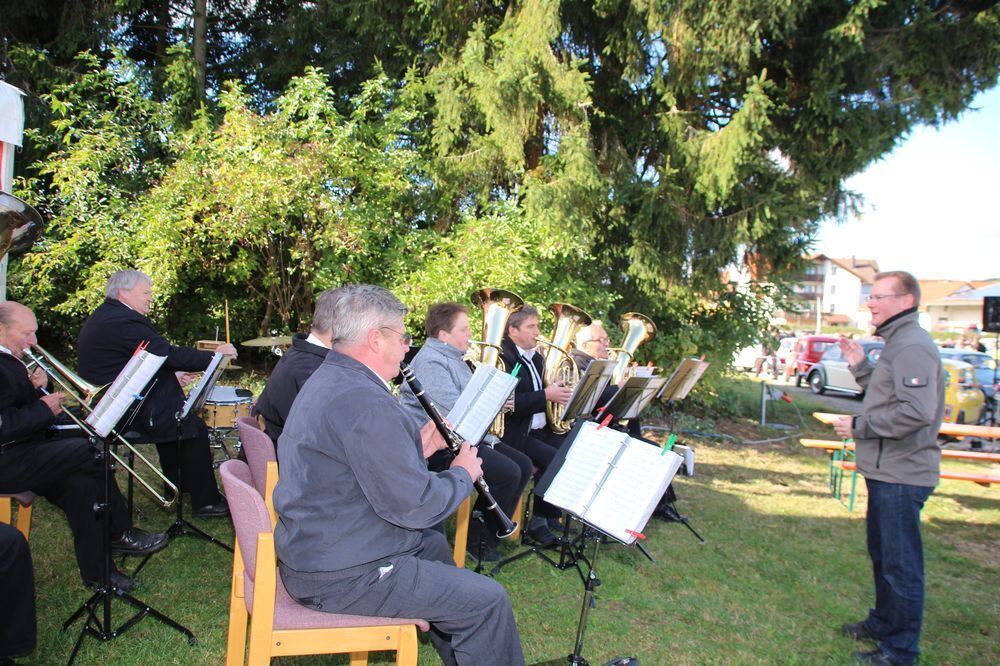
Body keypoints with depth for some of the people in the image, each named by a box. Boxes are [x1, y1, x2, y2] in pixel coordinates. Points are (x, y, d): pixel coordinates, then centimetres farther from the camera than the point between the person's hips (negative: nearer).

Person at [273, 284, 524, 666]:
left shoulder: (327, 380, 7)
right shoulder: (364, 400, -26)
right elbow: (413, 505, -25)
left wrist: (417, 447, 7)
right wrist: (462, 474, -7)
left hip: (313, 548, 11)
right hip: (339, 577, -11)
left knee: (434, 544, 29)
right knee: (488, 601, -7)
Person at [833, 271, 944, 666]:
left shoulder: (912, 347, -20)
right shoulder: (898, 343, 15)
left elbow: (916, 411, -30)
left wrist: (860, 425, -21)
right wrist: (860, 367, 11)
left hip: (901, 476, -11)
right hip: (887, 471, 11)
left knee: (901, 563, 1)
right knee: (882, 555, 23)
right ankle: (884, 622, 40)